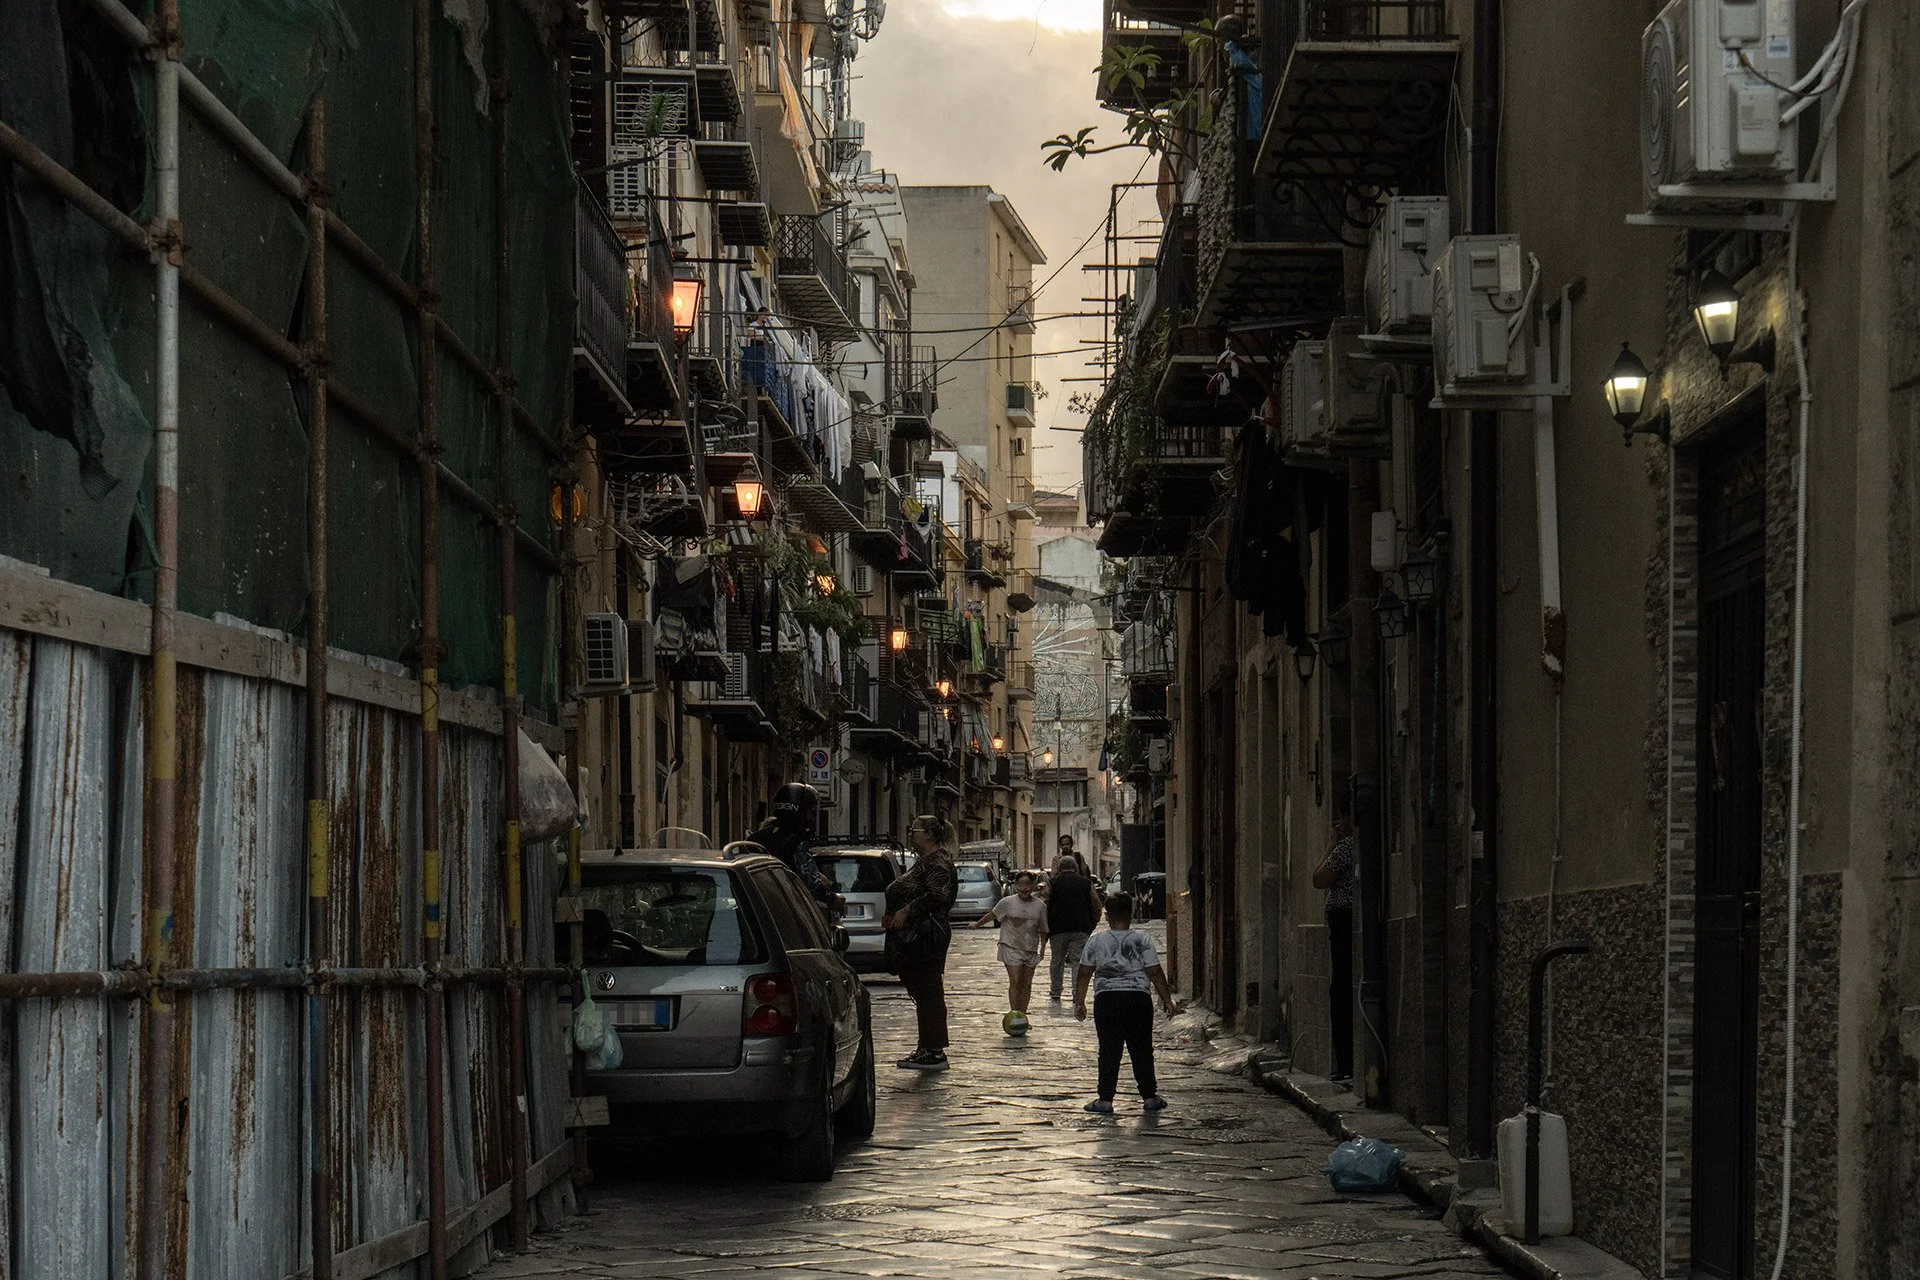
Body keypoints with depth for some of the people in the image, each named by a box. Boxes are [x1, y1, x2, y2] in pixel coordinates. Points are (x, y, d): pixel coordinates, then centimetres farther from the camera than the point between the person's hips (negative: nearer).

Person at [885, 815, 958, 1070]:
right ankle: (927, 1049, 16)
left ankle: (934, 1052, -8)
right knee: (921, 994, 12)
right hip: (913, 940, 11)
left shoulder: (937, 862, -11)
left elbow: (938, 895, -25)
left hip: (925, 938, -11)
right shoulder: (922, 862, 21)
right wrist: (893, 917, 14)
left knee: (928, 994, -9)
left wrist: (906, 912, -23)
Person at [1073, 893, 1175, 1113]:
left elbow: (1083, 974, 6)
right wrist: (1167, 1000, 6)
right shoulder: (1142, 940, 1)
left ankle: (1105, 1100, 2)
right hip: (1138, 998, 0)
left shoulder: (1096, 942, 4)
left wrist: (1079, 1002, 15)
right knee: (1142, 1050, 8)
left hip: (1106, 999, 0)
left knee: (1109, 1051, 4)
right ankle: (1149, 1097, 12)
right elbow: (1155, 972, -1)